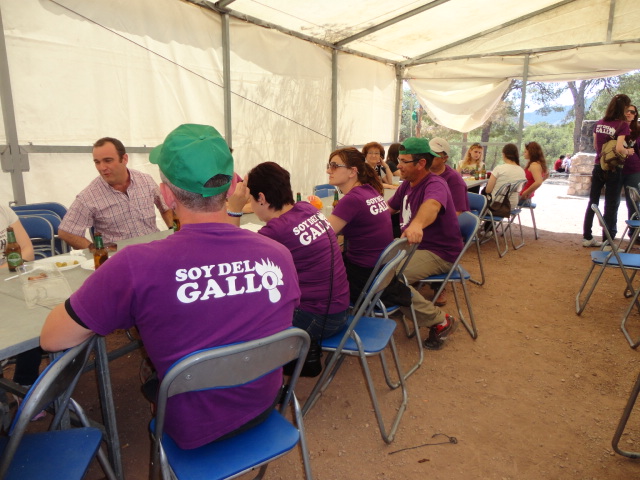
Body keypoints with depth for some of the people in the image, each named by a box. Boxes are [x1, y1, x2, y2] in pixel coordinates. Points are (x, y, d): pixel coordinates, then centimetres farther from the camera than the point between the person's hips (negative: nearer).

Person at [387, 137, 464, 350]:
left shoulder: (435, 185, -20)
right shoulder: (407, 184, 8)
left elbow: (432, 205, -44)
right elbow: (388, 207, 18)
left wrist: (417, 224, -66)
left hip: (438, 253, -9)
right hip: (412, 245, 9)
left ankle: (440, 321, -9)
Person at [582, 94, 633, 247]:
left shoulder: (599, 124, 5)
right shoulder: (623, 125, -13)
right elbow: (619, 148, -21)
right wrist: (628, 151, -3)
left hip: (598, 167, 6)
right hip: (613, 169, -5)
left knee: (592, 202, 13)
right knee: (611, 206, 2)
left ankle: (587, 237, 19)